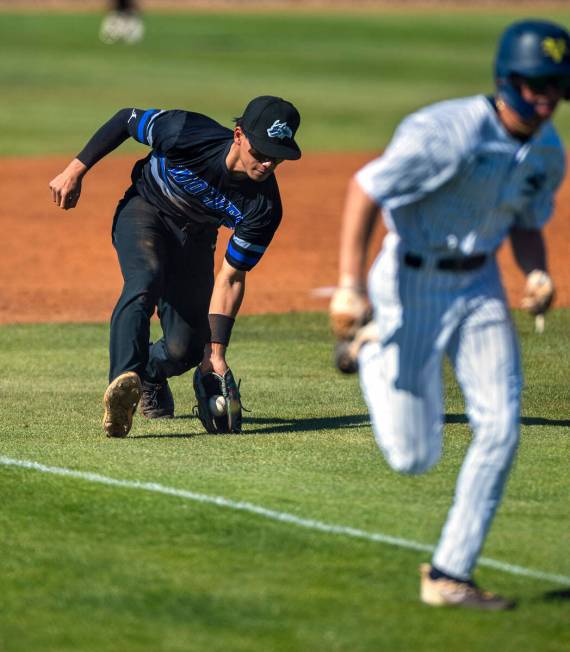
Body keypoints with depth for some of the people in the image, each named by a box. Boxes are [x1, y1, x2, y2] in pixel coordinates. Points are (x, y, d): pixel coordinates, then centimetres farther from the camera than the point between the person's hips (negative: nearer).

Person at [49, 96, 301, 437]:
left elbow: (231, 278, -21)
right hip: (144, 211, -3)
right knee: (146, 280, -35)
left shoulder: (265, 207, -27)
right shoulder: (189, 134, -35)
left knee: (187, 349, -6)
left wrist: (216, 352, -26)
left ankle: (150, 376, 31)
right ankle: (124, 383, -51)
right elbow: (126, 118, -16)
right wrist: (75, 170, -12)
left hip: (195, 238, 3)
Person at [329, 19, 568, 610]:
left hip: (479, 287, 6)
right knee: (413, 456, -2)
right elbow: (365, 190, -23)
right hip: (412, 287, -6)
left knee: (500, 429, -7)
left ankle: (449, 576, 3)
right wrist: (350, 286, -30)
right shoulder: (450, 133, -25)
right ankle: (370, 350, 28)